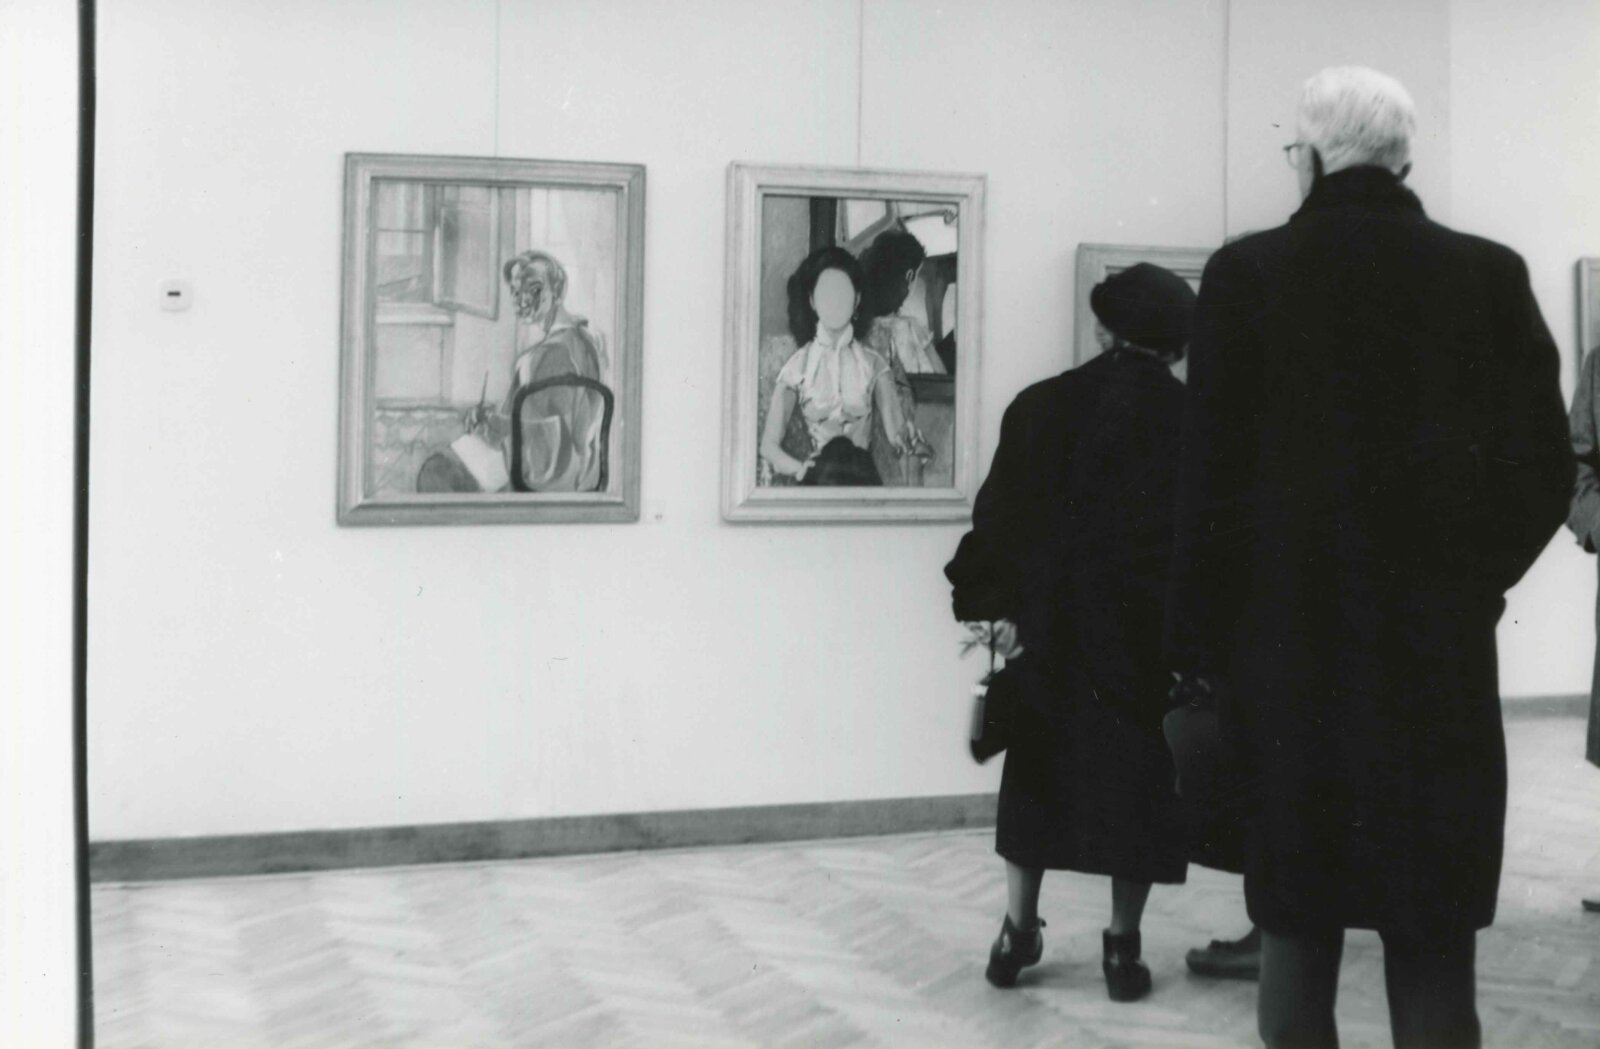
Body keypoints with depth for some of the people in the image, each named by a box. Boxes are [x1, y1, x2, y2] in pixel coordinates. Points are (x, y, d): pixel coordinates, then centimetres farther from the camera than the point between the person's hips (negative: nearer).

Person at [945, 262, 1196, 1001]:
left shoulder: (1042, 404, 0)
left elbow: (1000, 515, 0)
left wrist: (986, 601, 7)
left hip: (1050, 627, 2)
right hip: (1147, 633, -2)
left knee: (1039, 772, 14)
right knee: (1134, 779, 7)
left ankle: (1018, 931, 19)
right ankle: (1121, 945, 10)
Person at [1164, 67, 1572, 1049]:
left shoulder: (1249, 272, -4)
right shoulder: (1491, 274, 0)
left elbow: (1212, 478, -7)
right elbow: (1543, 468, -2)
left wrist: (1200, 648, 1)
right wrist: (1470, 580, 14)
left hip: (1291, 647, -1)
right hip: (1441, 650, 1)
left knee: (1298, 931, 8)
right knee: (1435, 941, 5)